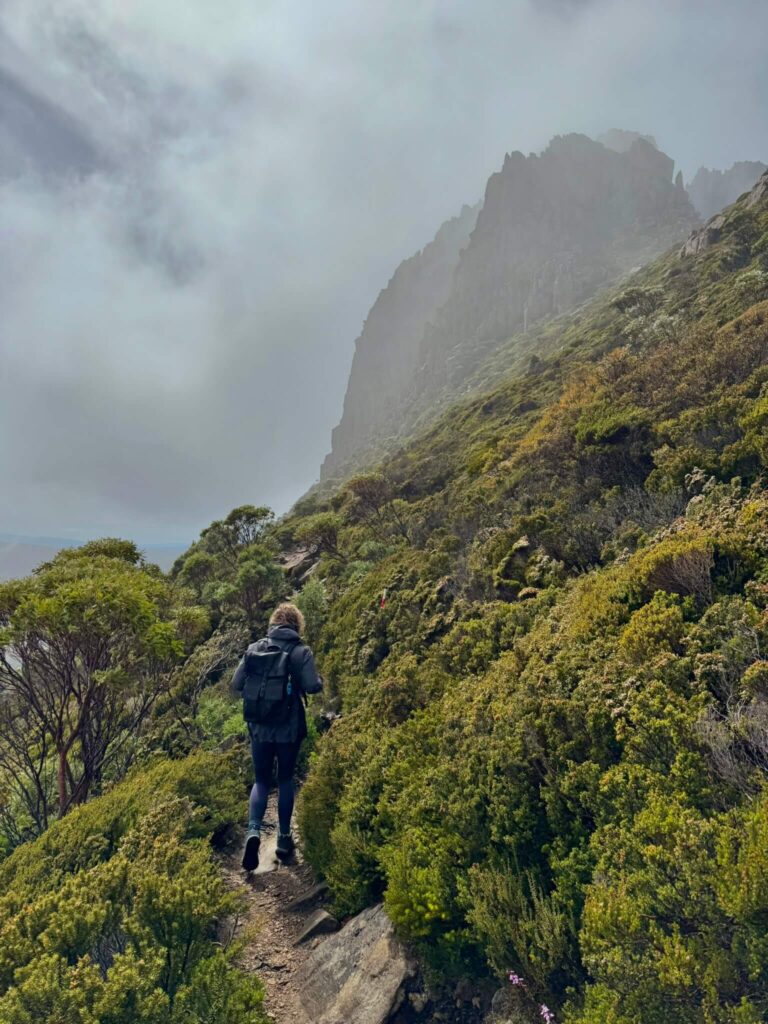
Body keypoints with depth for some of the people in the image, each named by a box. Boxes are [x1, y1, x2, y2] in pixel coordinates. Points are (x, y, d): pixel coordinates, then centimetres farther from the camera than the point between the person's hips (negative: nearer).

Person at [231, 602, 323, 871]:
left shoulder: (254, 648, -2)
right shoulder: (300, 651, -10)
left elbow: (237, 684, -1)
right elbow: (312, 686, -18)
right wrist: (320, 681, 4)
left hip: (260, 727, 2)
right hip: (289, 728, -1)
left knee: (261, 781, 15)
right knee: (285, 780, 17)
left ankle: (253, 831, -6)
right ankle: (284, 838, 25)